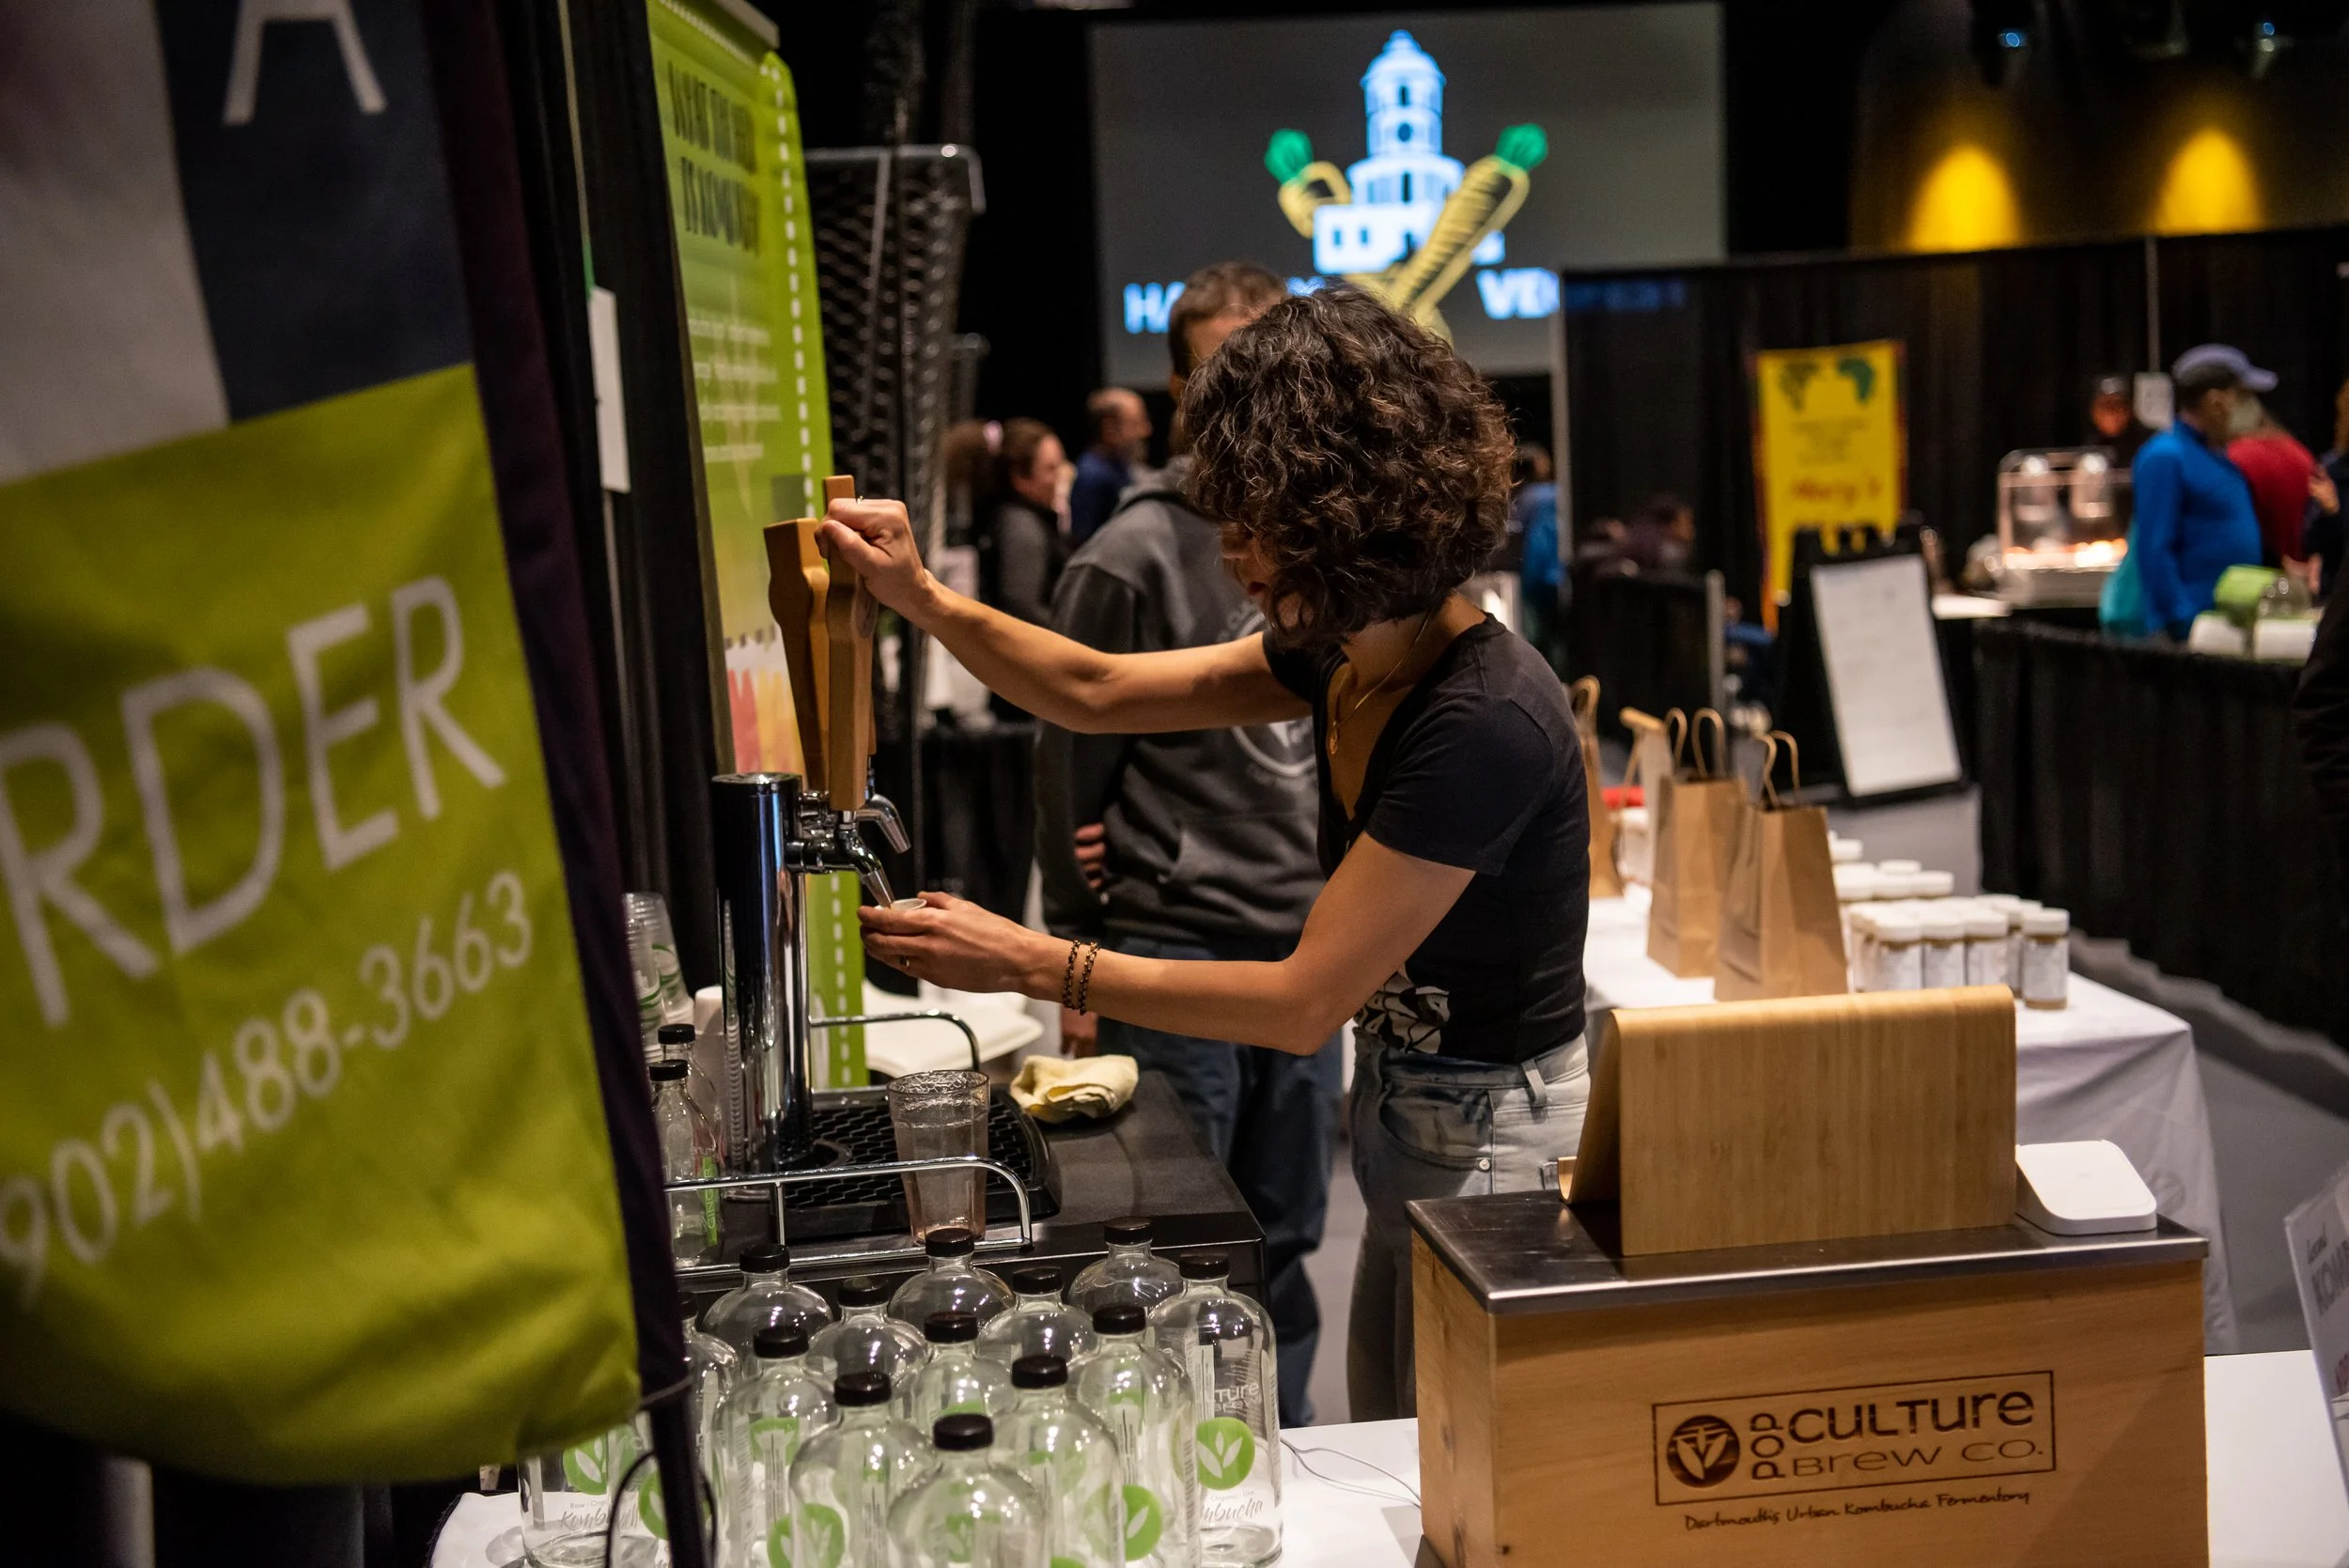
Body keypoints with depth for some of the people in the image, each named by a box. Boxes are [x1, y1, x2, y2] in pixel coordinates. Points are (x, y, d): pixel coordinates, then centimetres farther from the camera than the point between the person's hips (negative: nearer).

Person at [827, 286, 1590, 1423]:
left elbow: (1305, 1002, -24)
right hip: (1406, 1112, 9)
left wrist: (1033, 964, -21)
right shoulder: (1342, 658, 0)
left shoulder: (1487, 721, -28)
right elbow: (1100, 694, 12)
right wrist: (922, 600, 0)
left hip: (1498, 1146, -9)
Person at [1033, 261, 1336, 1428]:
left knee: (1284, 1243, 15)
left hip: (1308, 945, 6)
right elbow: (1069, 762, -6)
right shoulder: (1134, 555, -10)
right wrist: (1076, 959, -3)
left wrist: (1345, 901, 6)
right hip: (1174, 952, -5)